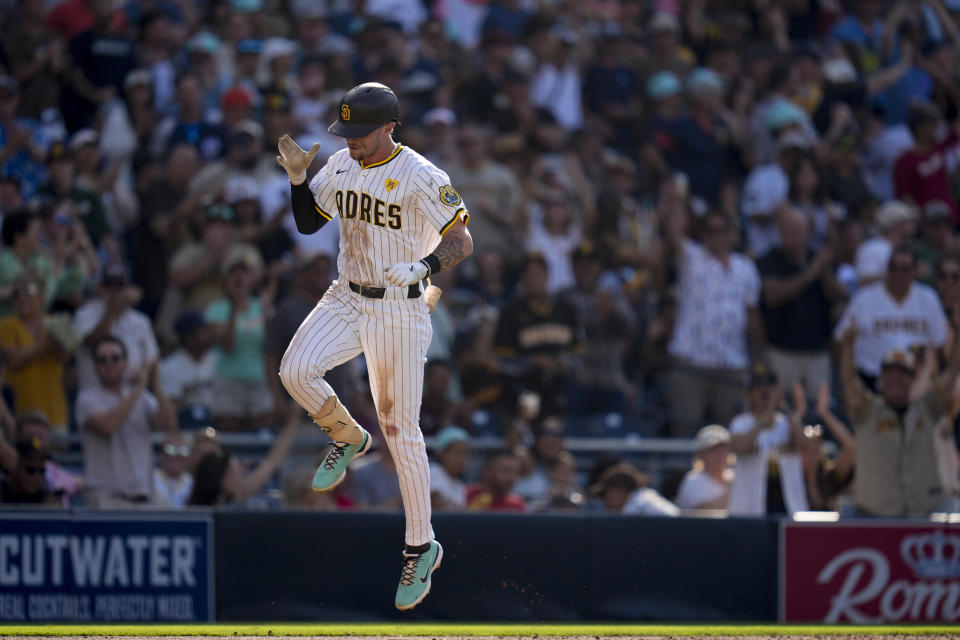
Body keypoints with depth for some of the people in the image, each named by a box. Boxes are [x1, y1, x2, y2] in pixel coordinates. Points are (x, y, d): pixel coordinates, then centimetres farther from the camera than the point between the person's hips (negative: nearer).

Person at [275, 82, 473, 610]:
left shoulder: (420, 177, -16)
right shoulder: (341, 166, 3)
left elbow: (462, 240, -20)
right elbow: (308, 223, 13)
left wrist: (421, 267, -39)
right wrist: (297, 177, -5)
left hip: (399, 313, -5)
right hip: (346, 303, 5)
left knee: (399, 431, 0)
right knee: (296, 369, -22)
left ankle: (421, 547, 13)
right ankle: (347, 438, 9)